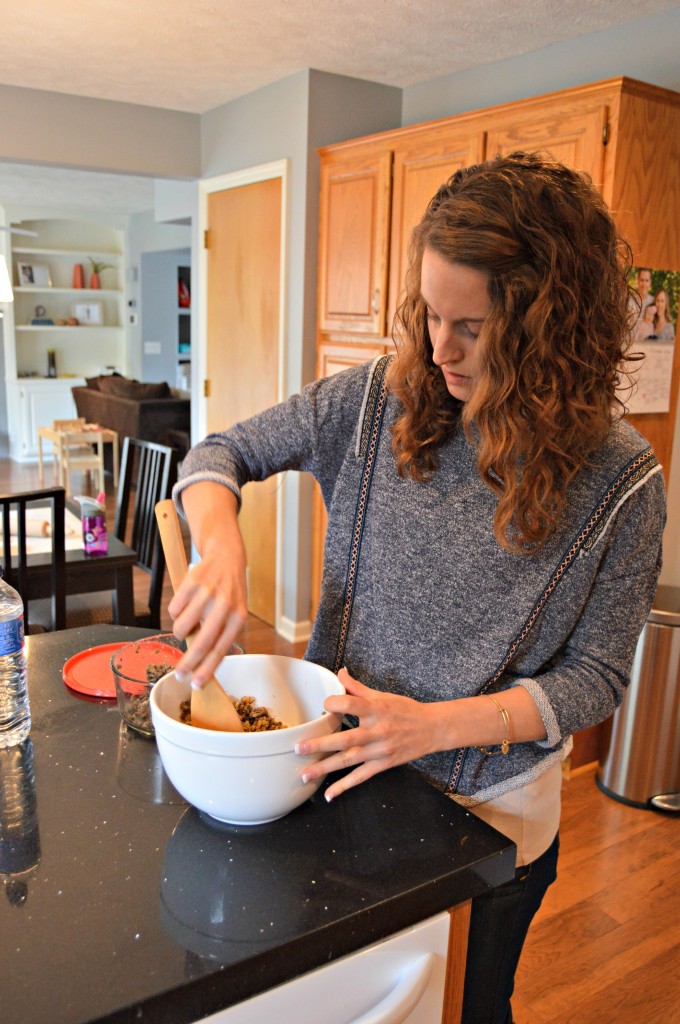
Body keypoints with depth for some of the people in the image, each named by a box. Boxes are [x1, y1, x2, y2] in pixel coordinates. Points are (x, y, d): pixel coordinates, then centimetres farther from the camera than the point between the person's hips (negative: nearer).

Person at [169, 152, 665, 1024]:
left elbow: (596, 677, -14)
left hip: (491, 812, -2)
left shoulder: (617, 478, -18)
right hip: (344, 768, 2)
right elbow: (222, 454, -4)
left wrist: (435, 725, -27)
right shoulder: (381, 399, -12)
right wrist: (220, 548, -26)